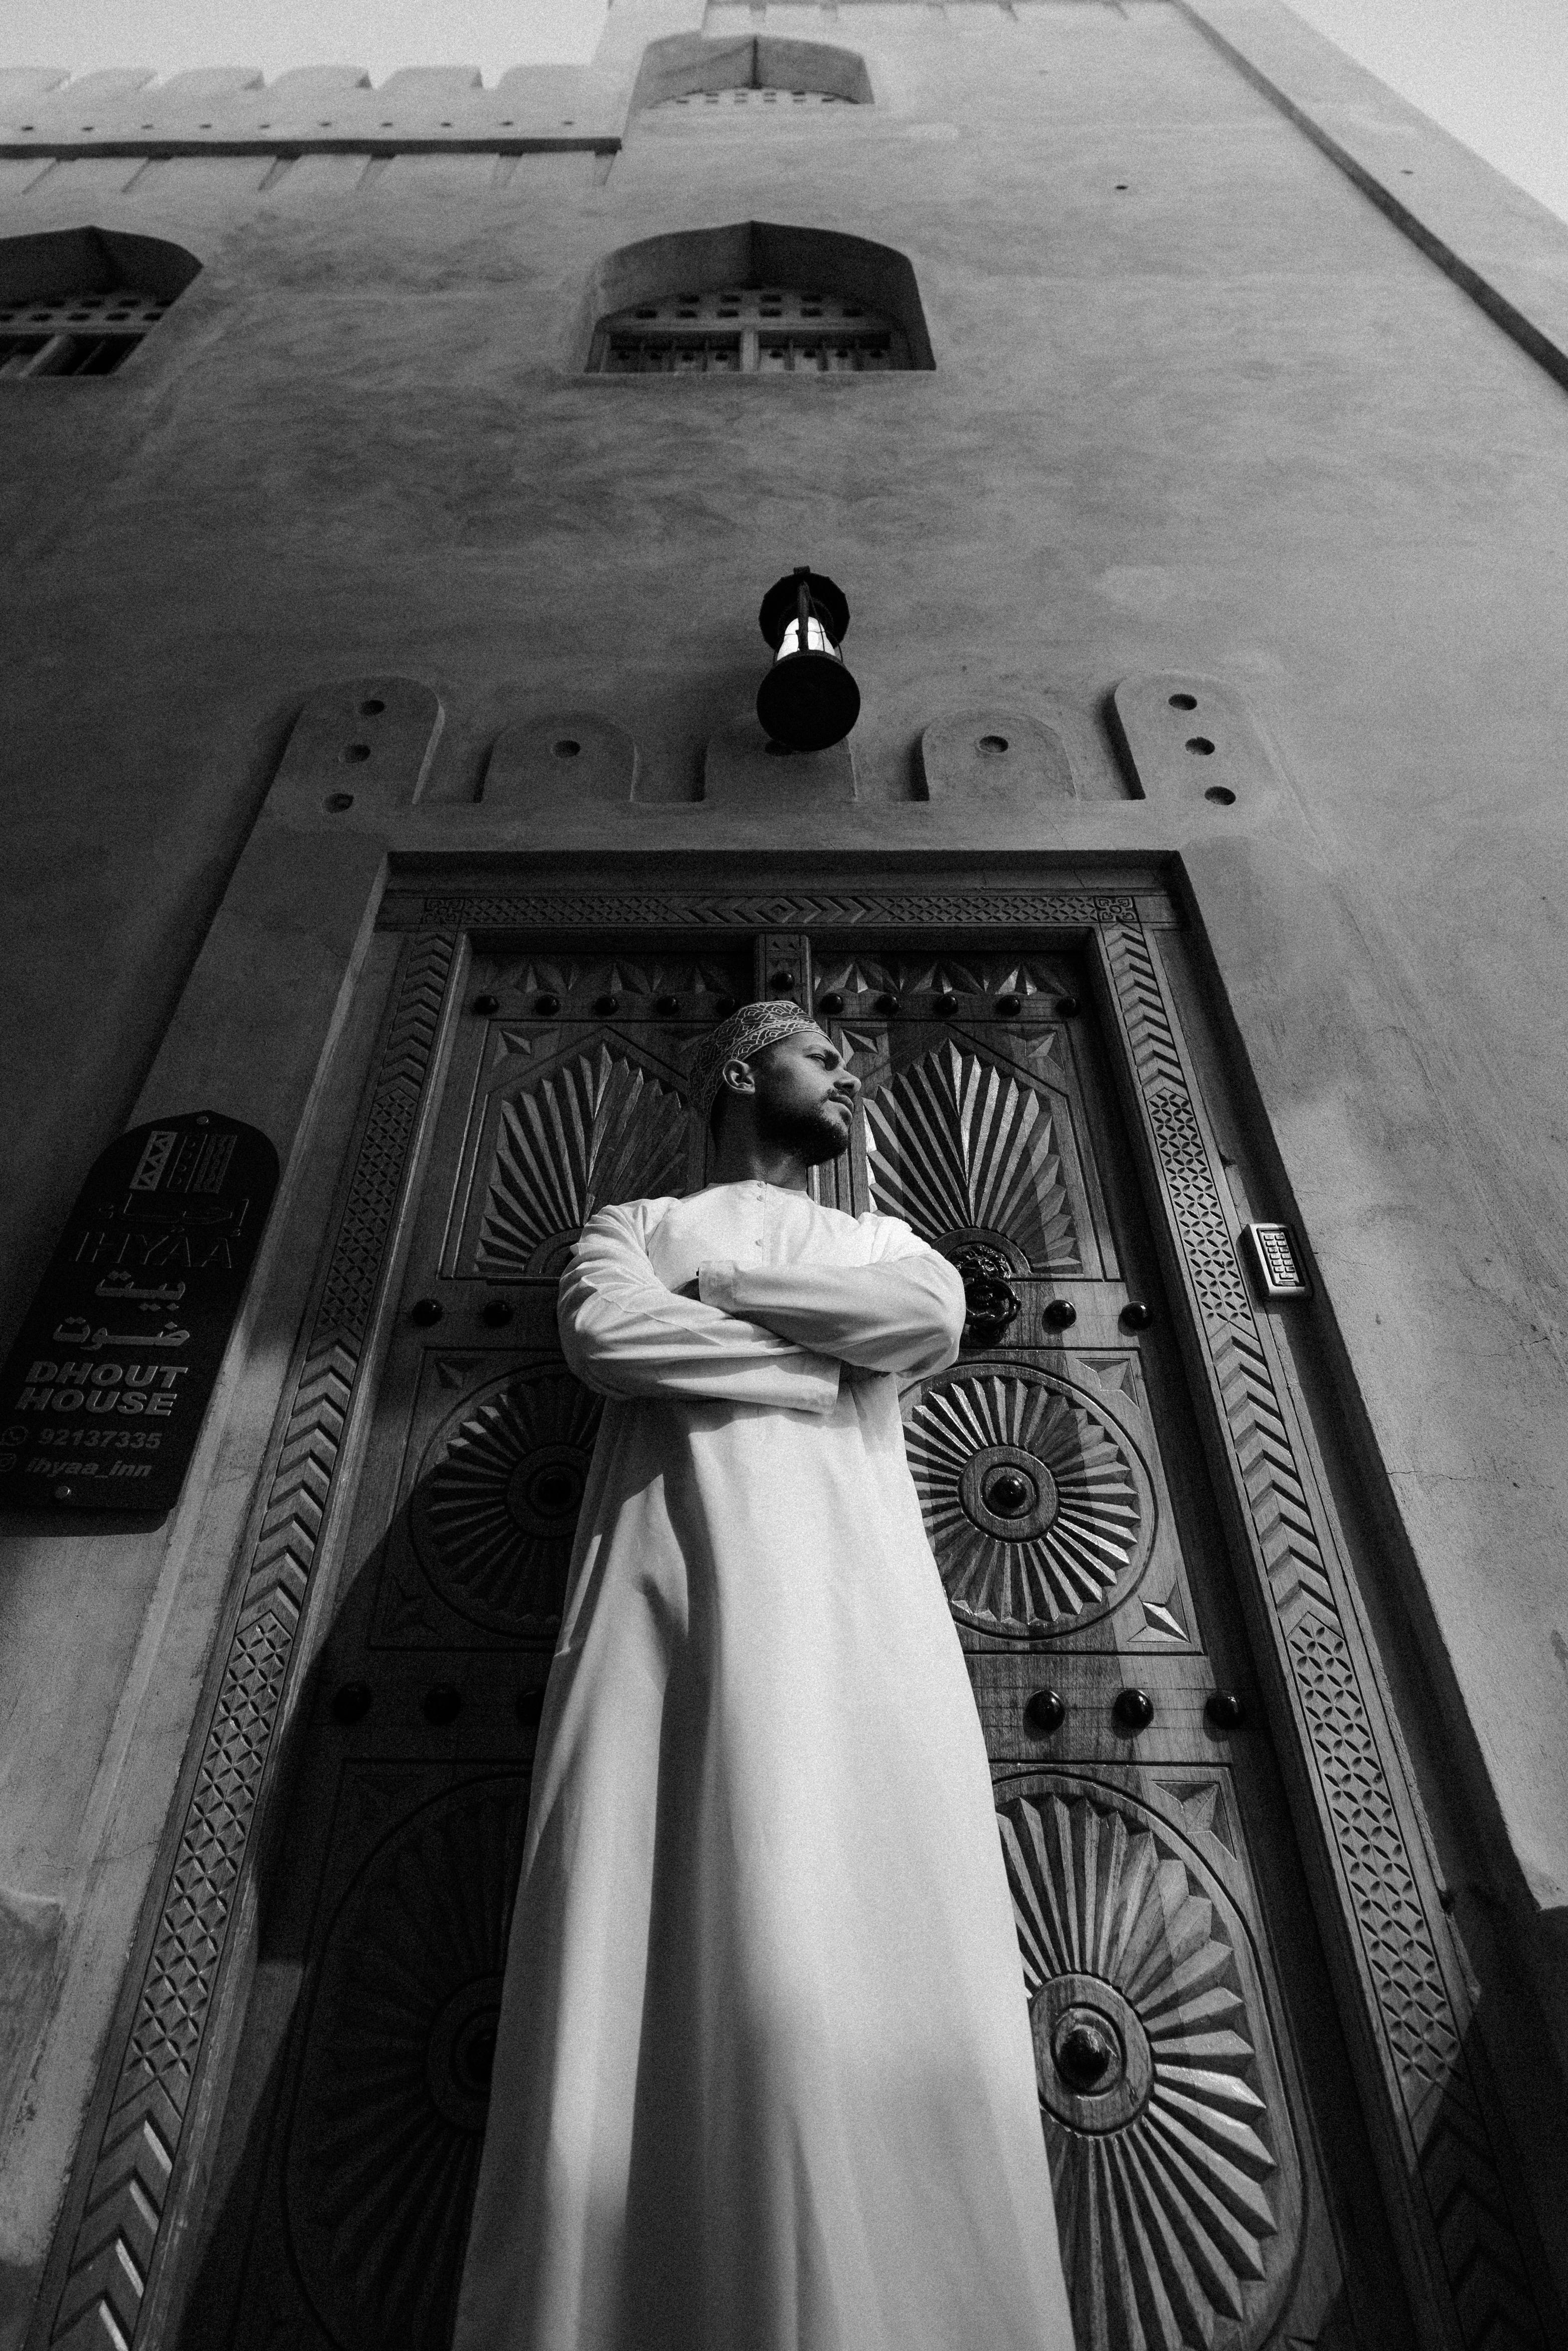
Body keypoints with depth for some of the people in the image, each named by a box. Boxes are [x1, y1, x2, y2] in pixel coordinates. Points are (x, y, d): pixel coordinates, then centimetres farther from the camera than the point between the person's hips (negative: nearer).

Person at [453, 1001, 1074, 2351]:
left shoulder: (885, 1241, 32)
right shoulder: (636, 1223, 25)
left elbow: (933, 1322, 6)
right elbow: (603, 1336, 1)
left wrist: (715, 1290, 5)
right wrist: (824, 1359, 1)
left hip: (856, 1588, 2)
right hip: (674, 1574, -1)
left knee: (898, 1969, -12)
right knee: (632, 1975, -11)